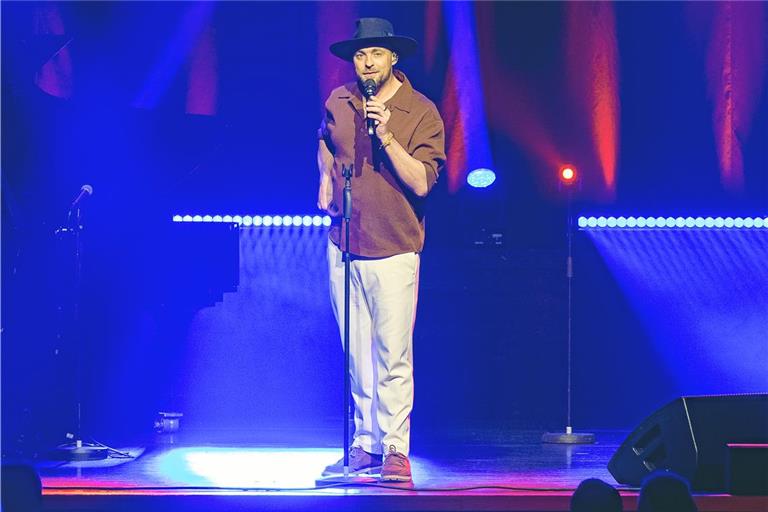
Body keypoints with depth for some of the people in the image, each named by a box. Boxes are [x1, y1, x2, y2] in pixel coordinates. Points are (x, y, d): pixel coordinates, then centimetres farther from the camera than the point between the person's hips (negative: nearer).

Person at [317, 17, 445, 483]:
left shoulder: (421, 112, -8)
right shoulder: (338, 103, 7)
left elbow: (421, 183, -16)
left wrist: (386, 136, -24)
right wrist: (326, 178, 13)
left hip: (393, 251, -5)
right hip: (344, 246, 5)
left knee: (393, 357, -8)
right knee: (357, 357, 9)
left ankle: (395, 450, -2)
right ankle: (365, 447, 17)